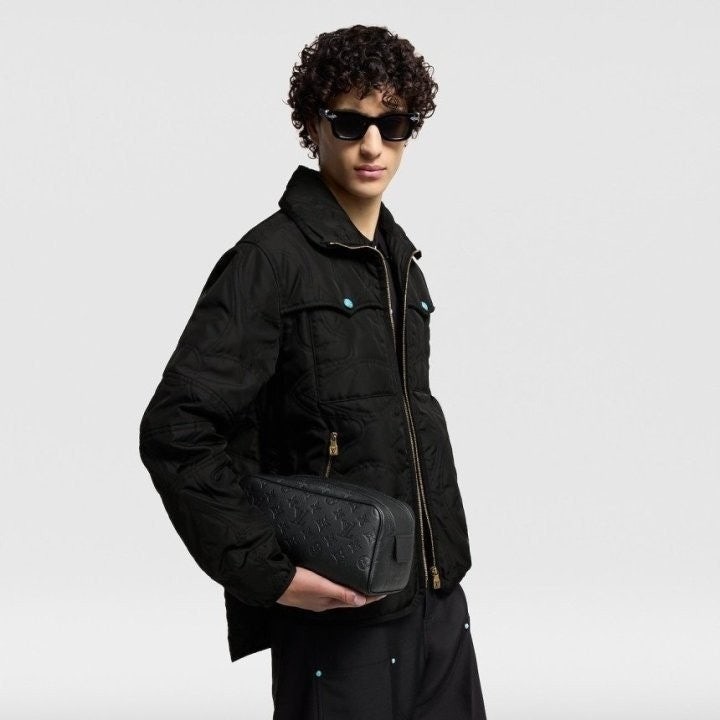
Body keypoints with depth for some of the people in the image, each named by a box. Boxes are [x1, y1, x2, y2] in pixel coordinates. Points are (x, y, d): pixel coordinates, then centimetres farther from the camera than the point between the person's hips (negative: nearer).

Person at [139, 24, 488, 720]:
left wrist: (444, 551, 12)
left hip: (439, 596, 7)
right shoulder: (271, 258, -11)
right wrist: (267, 574, -18)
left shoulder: (401, 262, 12)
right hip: (338, 613, -7)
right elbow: (174, 431, -17)